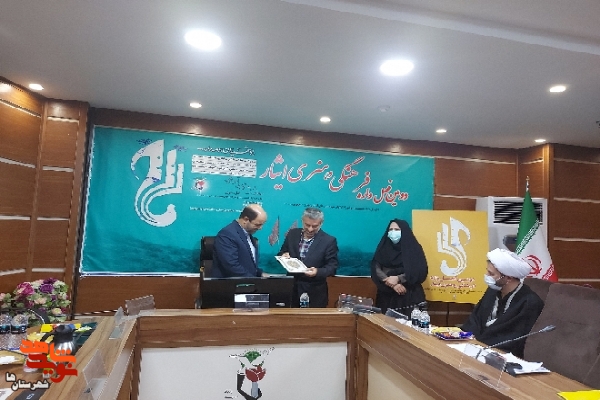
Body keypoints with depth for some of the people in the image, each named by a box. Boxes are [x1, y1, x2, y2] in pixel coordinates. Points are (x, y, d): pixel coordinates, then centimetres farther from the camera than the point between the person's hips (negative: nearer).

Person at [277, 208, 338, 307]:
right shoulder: (292, 234, 2)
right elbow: (281, 254, 11)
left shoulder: (329, 241, -9)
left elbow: (332, 267, -9)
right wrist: (283, 256, -12)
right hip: (291, 289, 3)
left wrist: (317, 272, -26)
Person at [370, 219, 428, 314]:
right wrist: (392, 284, -16)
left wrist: (398, 279, -18)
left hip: (409, 295, -2)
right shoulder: (384, 248, 7)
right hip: (387, 295, 2)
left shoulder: (413, 248, 1)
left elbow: (420, 272, -8)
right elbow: (376, 269, -3)